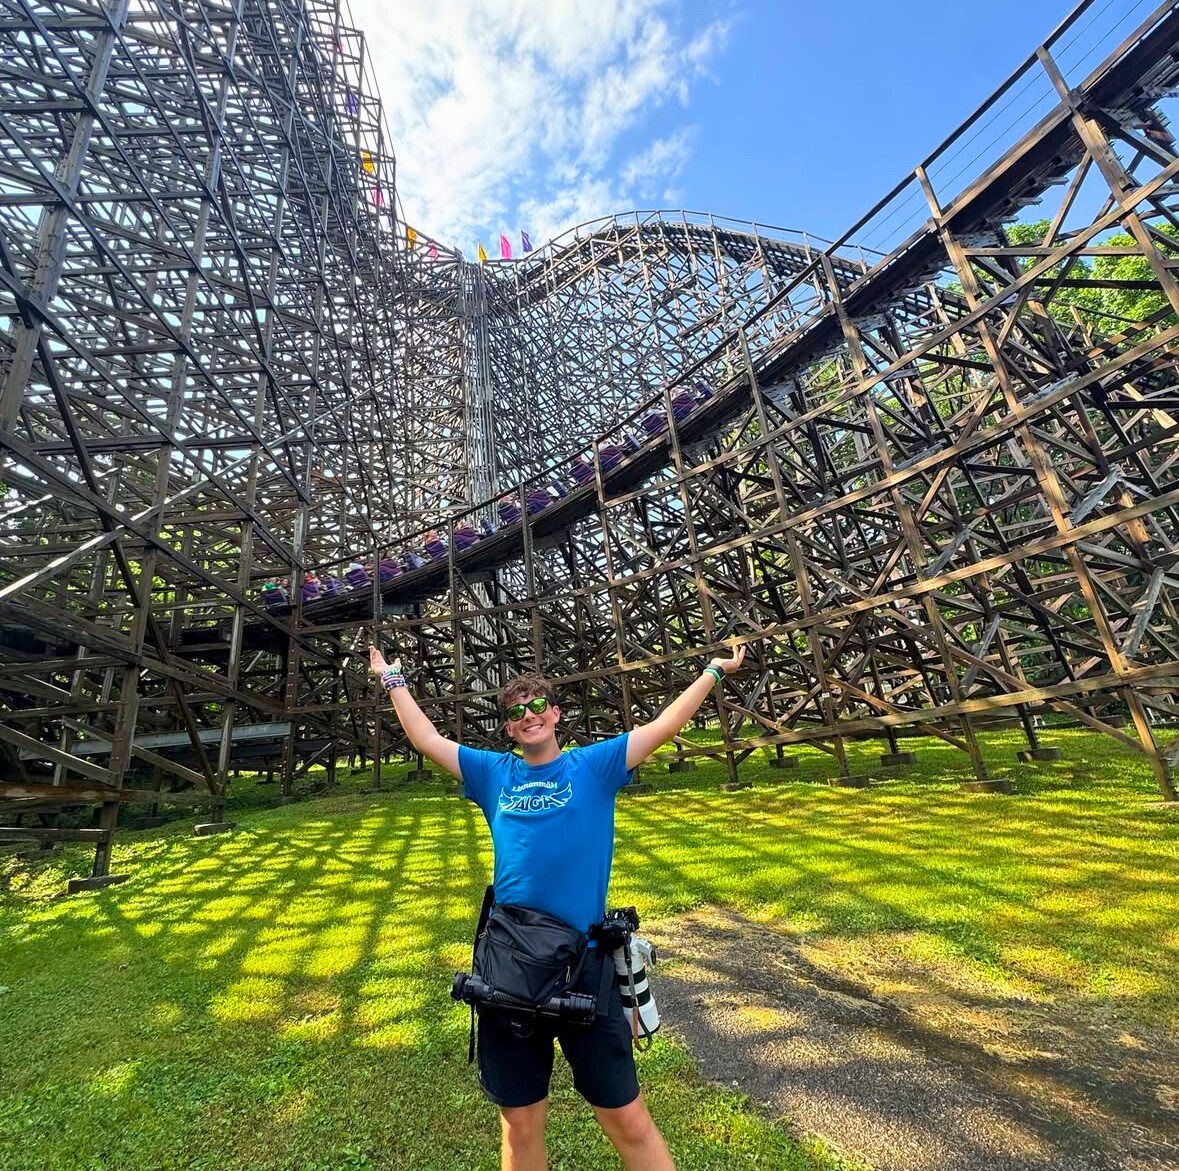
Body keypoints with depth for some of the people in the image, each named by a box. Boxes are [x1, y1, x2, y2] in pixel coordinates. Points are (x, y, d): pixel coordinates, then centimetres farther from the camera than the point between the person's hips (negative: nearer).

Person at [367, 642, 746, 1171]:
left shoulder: (593, 766, -1)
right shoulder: (495, 774, 5)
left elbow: (663, 727, -2)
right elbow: (427, 740, 10)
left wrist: (714, 670, 0)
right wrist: (394, 682, 16)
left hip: (584, 964, -2)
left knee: (628, 1122, 10)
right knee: (520, 1127, 18)